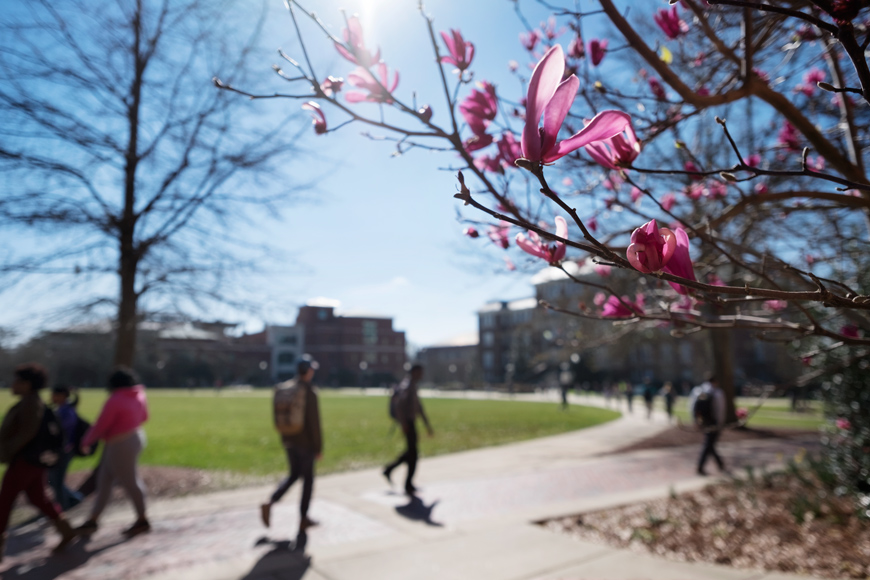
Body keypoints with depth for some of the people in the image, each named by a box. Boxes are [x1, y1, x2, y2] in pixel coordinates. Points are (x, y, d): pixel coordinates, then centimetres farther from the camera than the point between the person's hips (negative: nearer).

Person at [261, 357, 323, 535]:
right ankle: (303, 520, 19)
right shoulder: (309, 393, -19)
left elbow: (277, 417, 7)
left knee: (294, 475, 22)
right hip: (306, 442, -6)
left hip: (288, 441, 6)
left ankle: (270, 503, 4)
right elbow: (314, 423, -19)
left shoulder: (281, 389, 1)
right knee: (308, 479, 10)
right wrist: (319, 448, -12)